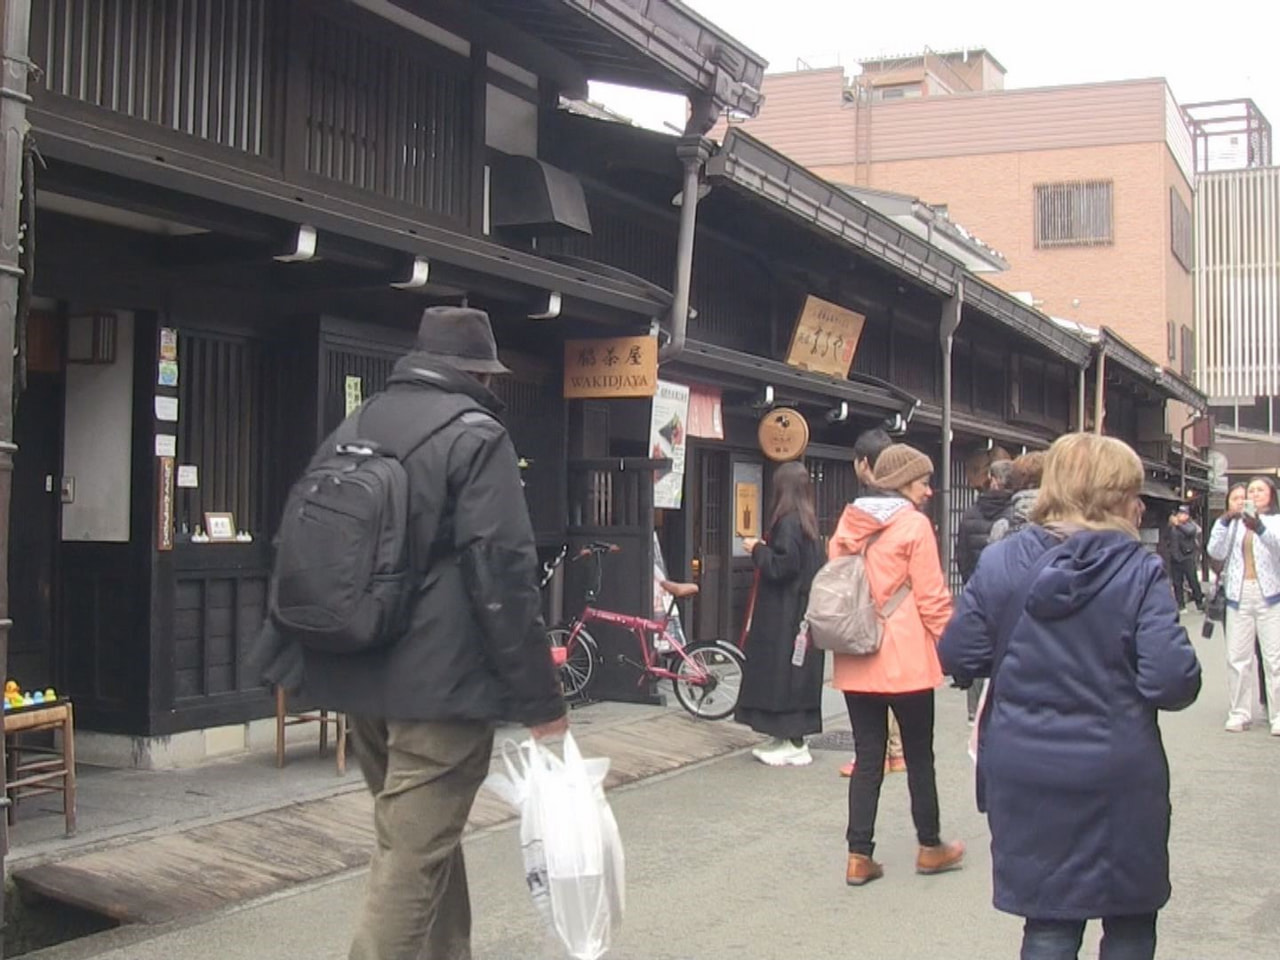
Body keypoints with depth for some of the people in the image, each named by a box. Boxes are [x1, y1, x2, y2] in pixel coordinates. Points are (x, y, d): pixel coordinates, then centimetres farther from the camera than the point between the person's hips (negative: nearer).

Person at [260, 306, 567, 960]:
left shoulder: (354, 427, 13)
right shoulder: (475, 435, -10)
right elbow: (502, 574, -17)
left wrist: (290, 658, 26)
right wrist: (540, 698, -14)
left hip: (358, 677, 8)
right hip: (438, 681, -8)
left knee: (423, 834, 22)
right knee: (415, 856, -4)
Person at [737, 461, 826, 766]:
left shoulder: (789, 522, -17)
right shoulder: (806, 522, 12)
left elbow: (782, 566, -22)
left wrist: (757, 549, -8)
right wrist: (764, 550, 14)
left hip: (786, 615, -10)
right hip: (802, 609, 10)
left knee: (784, 671, -4)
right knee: (797, 674, 12)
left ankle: (795, 745, -1)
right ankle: (789, 738, 19)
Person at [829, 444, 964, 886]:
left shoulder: (848, 523, 8)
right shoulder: (914, 525, -10)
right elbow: (932, 598, -9)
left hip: (855, 662, 5)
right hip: (905, 661, -5)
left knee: (867, 758, 9)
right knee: (919, 755, 10)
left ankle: (860, 856, 6)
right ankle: (930, 847, 23)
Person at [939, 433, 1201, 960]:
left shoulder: (999, 562, -3)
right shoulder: (1139, 571, -11)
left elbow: (957, 658, -2)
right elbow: (1174, 683, -17)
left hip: (1024, 779, 3)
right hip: (1118, 779, -2)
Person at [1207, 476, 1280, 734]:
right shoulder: (1235, 524, 15)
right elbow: (1216, 552, 3)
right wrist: (1225, 520, -9)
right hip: (1239, 595, 3)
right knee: (1237, 657, 2)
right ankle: (1239, 713, 8)